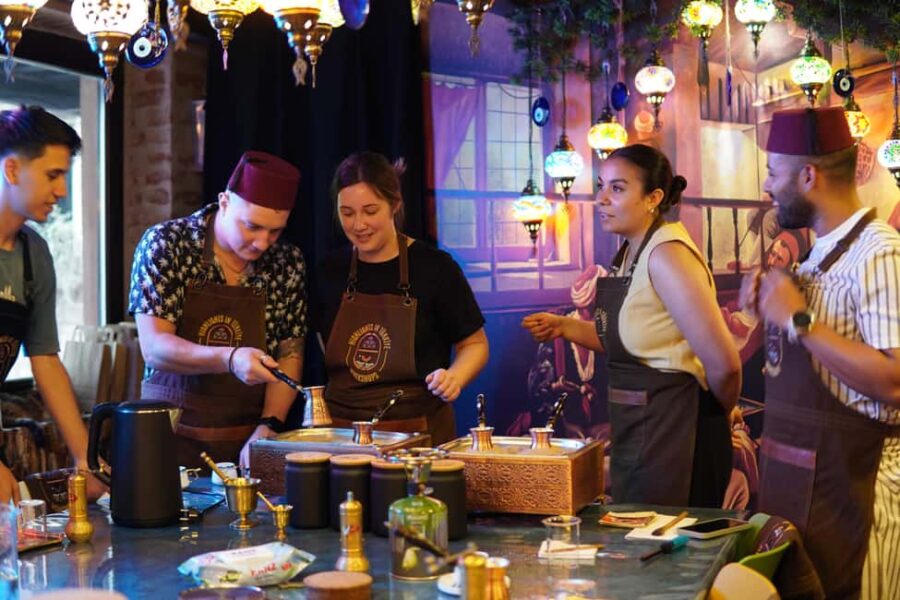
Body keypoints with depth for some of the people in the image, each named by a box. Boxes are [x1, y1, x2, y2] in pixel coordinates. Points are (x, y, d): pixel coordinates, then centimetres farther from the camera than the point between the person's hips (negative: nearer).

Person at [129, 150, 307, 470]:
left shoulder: (288, 262, 0)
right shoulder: (164, 243, -9)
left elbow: (290, 354, 4)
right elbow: (154, 348, -15)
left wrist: (268, 427, -10)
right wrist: (229, 359, -31)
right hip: (175, 434, -2)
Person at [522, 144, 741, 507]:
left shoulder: (668, 255, -21)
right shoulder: (629, 253, 7)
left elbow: (724, 365, -25)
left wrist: (715, 415, -6)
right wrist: (565, 327, 4)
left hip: (672, 433, -9)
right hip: (634, 431, 9)